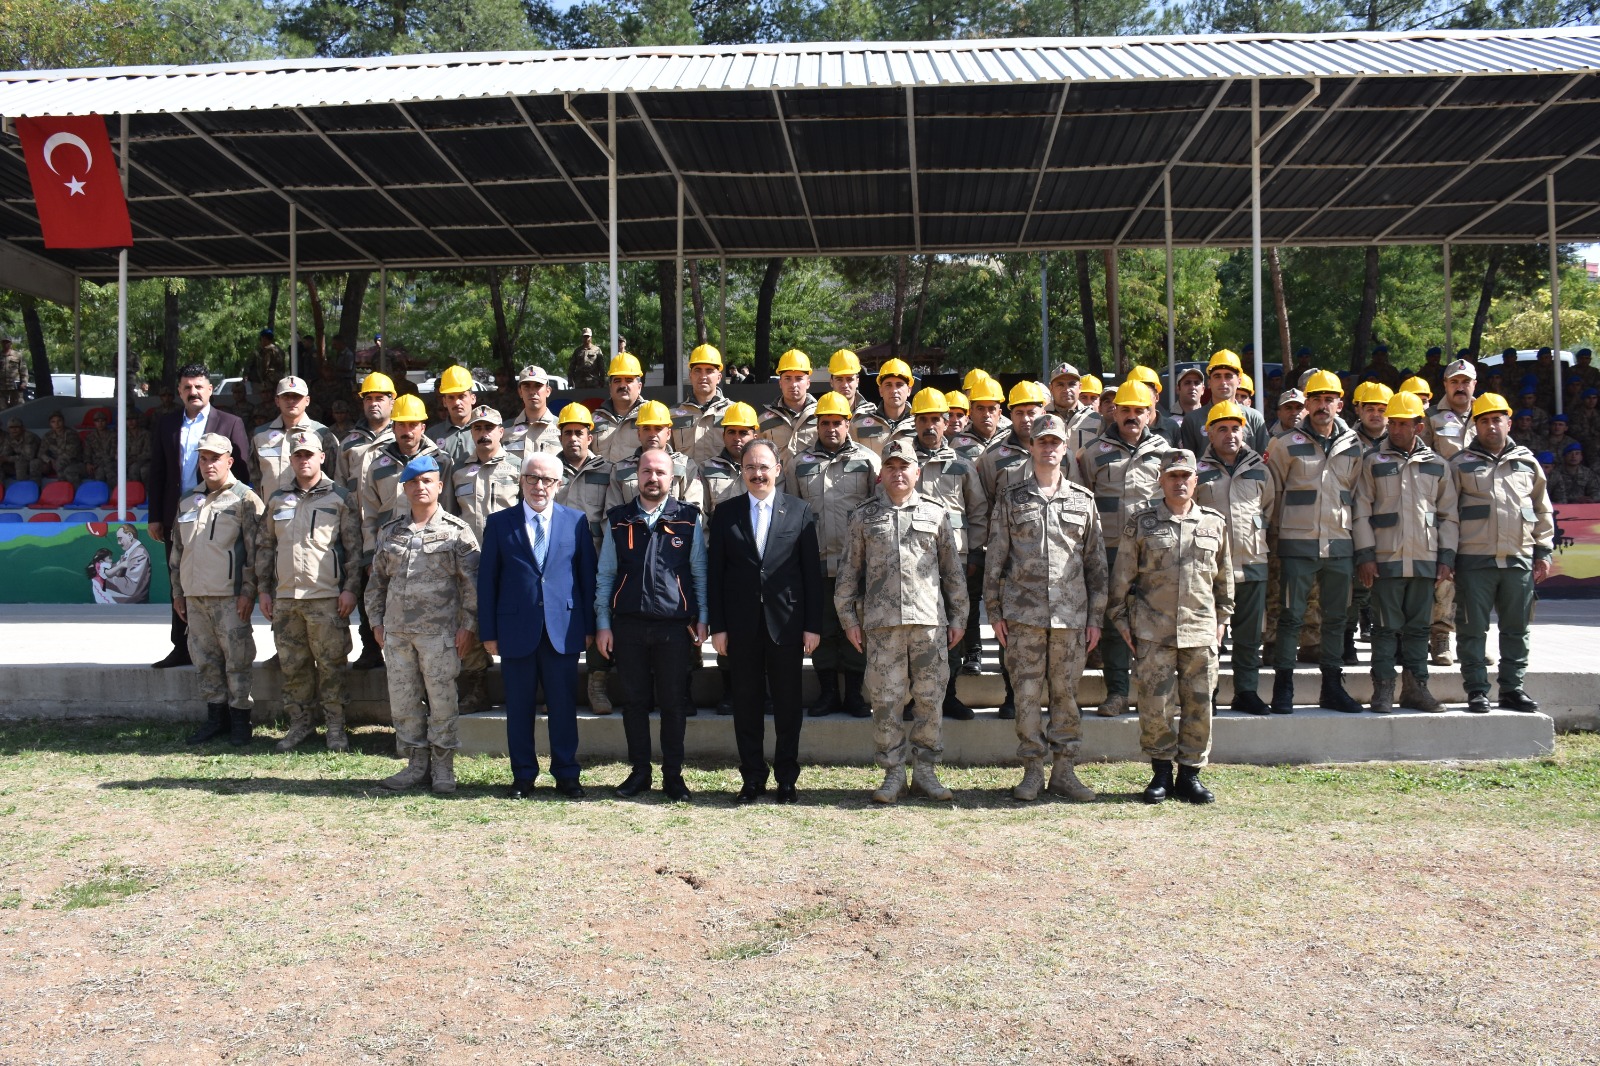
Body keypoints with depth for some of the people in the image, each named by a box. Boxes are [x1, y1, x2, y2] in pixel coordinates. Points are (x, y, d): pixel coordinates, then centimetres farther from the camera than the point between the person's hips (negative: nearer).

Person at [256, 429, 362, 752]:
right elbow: (265, 547, 17)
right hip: (284, 597, 4)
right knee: (292, 665, 8)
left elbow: (354, 546, -1)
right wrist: (264, 589, 11)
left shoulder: (340, 497, 2)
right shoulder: (277, 500, 14)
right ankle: (300, 724, 19)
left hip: (327, 597, -4)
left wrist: (350, 588, -8)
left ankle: (335, 726, 7)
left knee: (331, 664, -1)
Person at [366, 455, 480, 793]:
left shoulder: (456, 531, -1)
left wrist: (467, 625, -9)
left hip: (439, 631, -4)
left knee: (442, 700, 0)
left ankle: (443, 767, 11)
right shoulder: (389, 532, 11)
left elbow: (472, 583, -4)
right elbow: (377, 580, 16)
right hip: (396, 631, 4)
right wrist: (376, 622, 10)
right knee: (403, 700, 8)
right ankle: (417, 764, 19)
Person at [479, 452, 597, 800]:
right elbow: (487, 580, 4)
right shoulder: (499, 523, 5)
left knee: (564, 706, 4)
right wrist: (488, 632, 0)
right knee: (518, 707, 6)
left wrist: (589, 627, 2)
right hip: (516, 629, 0)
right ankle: (523, 775, 17)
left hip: (563, 629, 0)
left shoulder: (576, 521, 6)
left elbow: (587, 576, 6)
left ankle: (566, 774, 15)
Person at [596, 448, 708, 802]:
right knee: (634, 700, 8)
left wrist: (702, 620, 2)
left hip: (675, 626, -1)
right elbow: (605, 576, 8)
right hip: (628, 626, 1)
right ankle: (639, 772, 19)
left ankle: (673, 775, 15)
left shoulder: (688, 519, 3)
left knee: (674, 703, 4)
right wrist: (602, 624, 4)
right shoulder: (618, 520, 6)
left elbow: (700, 573, 7)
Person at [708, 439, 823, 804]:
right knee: (747, 704, 7)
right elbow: (714, 573, 4)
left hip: (786, 623, -1)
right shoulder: (725, 514, 6)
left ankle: (786, 778, 17)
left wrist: (813, 625, -3)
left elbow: (812, 572, 1)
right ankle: (752, 777, 17)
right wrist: (717, 626, -2)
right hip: (742, 626, 1)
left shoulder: (800, 512, 3)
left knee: (788, 705, 6)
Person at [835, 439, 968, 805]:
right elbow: (849, 571, 11)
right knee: (885, 701, 0)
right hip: (881, 623, 0)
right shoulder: (864, 517, 10)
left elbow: (953, 571, 13)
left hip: (929, 621, 1)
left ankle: (925, 771, 14)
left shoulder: (934, 514, 11)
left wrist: (958, 618, 10)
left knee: (930, 699, 3)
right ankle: (893, 774, 10)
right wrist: (849, 618, 4)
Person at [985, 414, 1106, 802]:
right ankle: (1032, 771, 10)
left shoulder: (1083, 500, 10)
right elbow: (995, 559, 6)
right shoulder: (1011, 500, 6)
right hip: (1023, 614, -1)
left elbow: (1096, 562, 10)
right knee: (1028, 694, 1)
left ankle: (1064, 771, 14)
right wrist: (994, 612, 0)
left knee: (1067, 693, 5)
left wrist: (1095, 617, 5)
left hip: (1071, 615, 1)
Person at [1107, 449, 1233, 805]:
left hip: (1200, 629, 2)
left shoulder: (1214, 523, 9)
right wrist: (1120, 616, 2)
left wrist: (1222, 617, 16)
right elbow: (1122, 572, 4)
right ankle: (1161, 772, 15)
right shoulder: (1141, 521, 2)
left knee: (1199, 704, 5)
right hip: (1153, 629, -2)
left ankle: (1190, 773, 17)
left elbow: (1224, 576, 17)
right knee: (1154, 704, -1)